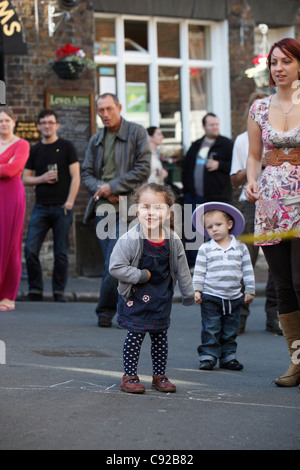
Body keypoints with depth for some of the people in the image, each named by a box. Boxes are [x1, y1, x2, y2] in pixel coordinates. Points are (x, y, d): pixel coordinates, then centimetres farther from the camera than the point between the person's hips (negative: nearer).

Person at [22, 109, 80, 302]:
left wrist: (69, 203, -10)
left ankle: (59, 291, 8)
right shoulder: (35, 150, 13)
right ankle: (35, 290, 3)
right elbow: (25, 178, 15)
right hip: (41, 207, 3)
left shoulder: (66, 147, 4)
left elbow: (76, 177, -1)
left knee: (61, 252, -1)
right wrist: (42, 178, -5)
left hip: (61, 207, -3)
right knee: (30, 249, -6)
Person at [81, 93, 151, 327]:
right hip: (102, 207, 5)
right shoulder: (96, 140, 17)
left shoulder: (137, 133, 0)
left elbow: (143, 169, -7)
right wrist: (101, 189, -7)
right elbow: (86, 173, 15)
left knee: (114, 263, -13)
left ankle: (105, 310, -4)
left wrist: (113, 187, -12)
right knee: (113, 262, 5)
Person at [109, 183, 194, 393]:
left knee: (160, 336, 10)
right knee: (135, 335, -3)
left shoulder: (173, 241, -6)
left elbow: (182, 271, 6)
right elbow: (116, 267, -18)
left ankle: (160, 376, 22)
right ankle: (130, 376, 9)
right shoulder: (130, 239, -18)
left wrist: (189, 295, 13)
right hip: (136, 297, -4)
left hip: (162, 297, 4)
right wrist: (142, 275, -19)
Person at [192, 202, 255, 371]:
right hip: (210, 298, -2)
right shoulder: (205, 249, 0)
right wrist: (197, 290, -4)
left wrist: (250, 290, 6)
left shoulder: (241, 248, 4)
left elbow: (248, 270, 8)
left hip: (234, 298, 2)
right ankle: (208, 356, 5)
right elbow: (199, 272, 2)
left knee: (230, 331, 8)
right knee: (211, 330, -2)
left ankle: (228, 357, 16)